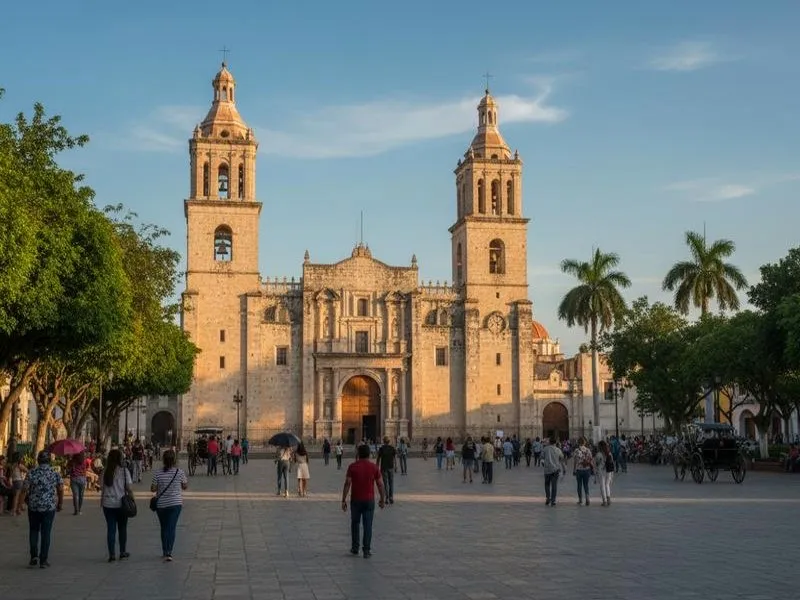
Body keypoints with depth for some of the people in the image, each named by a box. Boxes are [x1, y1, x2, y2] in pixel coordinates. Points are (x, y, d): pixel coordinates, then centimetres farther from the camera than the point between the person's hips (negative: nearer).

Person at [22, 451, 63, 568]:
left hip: (33, 506, 0)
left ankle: (34, 555, 6)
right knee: (46, 533, 6)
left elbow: (24, 490, -7)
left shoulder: (32, 473, -5)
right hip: (49, 507, 0)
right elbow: (61, 490, -1)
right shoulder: (55, 473, -2)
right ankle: (43, 560, 6)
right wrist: (60, 504, 12)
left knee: (34, 531, 18)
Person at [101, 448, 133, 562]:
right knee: (122, 528, 13)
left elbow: (103, 489, 3)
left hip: (108, 504, 2)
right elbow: (128, 488, -8)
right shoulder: (124, 471, -7)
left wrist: (101, 501, 14)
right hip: (121, 503, -2)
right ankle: (123, 552, 21)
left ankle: (111, 554, 4)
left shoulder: (106, 472, 1)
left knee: (110, 529, 6)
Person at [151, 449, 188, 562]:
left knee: (164, 528, 16)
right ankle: (168, 553, -10)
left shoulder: (157, 473, -9)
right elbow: (185, 486, 2)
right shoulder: (179, 472, -9)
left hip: (161, 504, 1)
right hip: (176, 503, -1)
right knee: (172, 527, 0)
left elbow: (153, 489, -6)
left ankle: (165, 551, 22)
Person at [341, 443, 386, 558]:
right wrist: (382, 500, 10)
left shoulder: (352, 467, -7)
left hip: (356, 500, 0)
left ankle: (355, 548, 22)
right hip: (369, 500, 0)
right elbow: (380, 484, -1)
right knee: (368, 526, 2)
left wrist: (343, 500, -5)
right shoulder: (374, 467, -3)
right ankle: (366, 550, -1)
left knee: (355, 524, 16)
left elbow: (347, 484, -10)